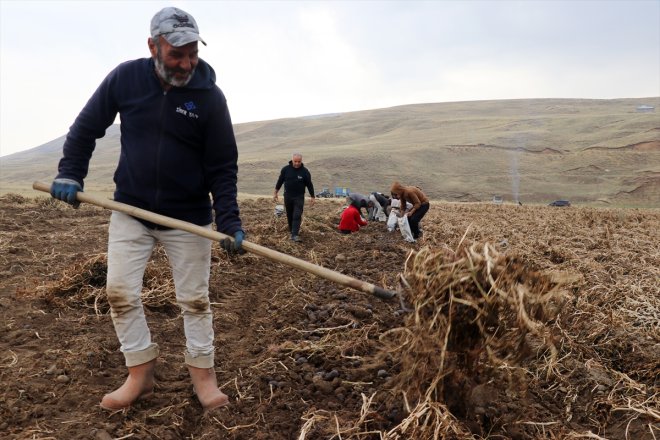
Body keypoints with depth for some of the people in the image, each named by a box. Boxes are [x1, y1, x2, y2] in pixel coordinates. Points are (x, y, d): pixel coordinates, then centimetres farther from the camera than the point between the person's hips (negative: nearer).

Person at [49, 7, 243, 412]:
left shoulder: (210, 96, -11)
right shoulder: (125, 78, -6)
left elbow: (223, 165, -8)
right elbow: (87, 127, 8)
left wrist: (229, 219, -17)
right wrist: (70, 173, -2)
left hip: (189, 218, -2)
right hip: (130, 211, 3)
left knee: (195, 299, 5)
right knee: (120, 291, 2)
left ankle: (203, 375, 21)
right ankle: (141, 374, 18)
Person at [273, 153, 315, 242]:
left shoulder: (305, 171, -8)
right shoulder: (286, 169, -4)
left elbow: (309, 185, 0)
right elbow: (280, 181, 6)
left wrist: (312, 197, 1)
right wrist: (275, 193, 9)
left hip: (299, 197, -2)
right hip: (287, 197, 2)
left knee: (297, 216, -10)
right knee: (289, 215, 13)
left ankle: (295, 234, -12)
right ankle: (291, 230, 31)